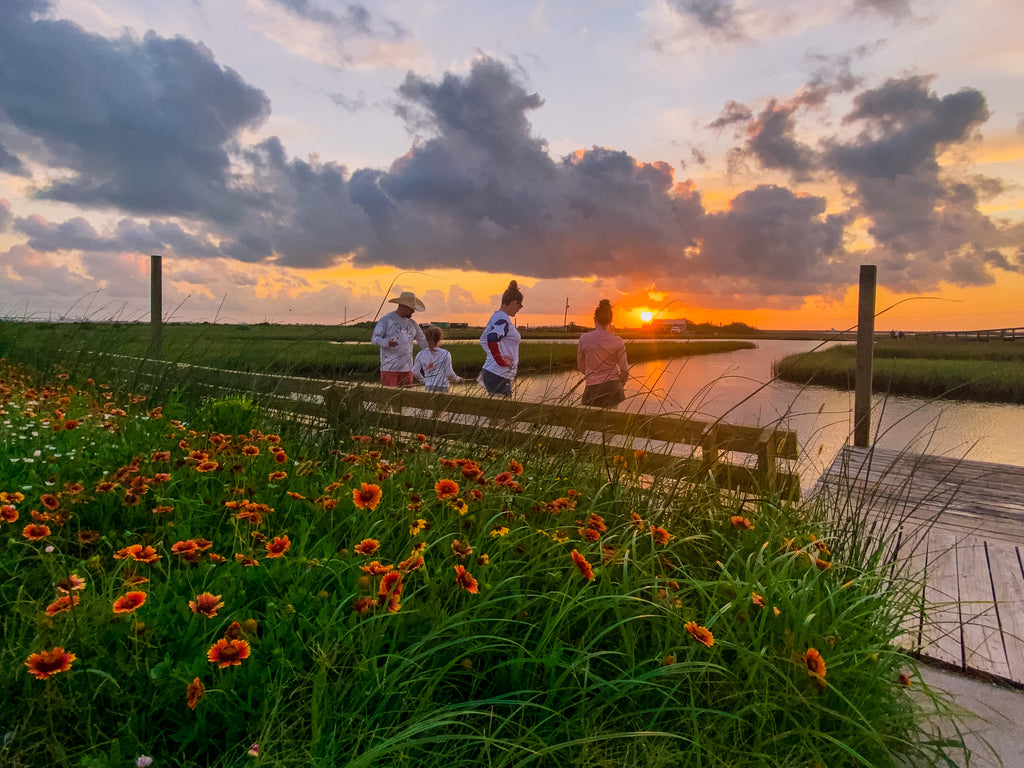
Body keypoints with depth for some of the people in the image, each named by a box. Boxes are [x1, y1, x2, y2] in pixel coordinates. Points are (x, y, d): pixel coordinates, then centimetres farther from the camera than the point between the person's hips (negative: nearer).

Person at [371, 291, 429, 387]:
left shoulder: (413, 324, 15)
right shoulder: (386, 320, 0)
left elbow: (423, 342, 19)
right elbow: (375, 338, -7)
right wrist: (387, 343, -28)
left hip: (407, 368, 5)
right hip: (389, 368, -5)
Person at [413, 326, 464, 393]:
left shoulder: (421, 354, 5)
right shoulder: (445, 354, -4)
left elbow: (415, 371, 10)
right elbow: (449, 373, -3)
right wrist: (458, 380, 15)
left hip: (429, 387, 3)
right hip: (442, 387, -3)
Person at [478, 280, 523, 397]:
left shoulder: (496, 316, 14)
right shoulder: (503, 319, -15)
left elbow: (483, 340, 23)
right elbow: (491, 339, -32)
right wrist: (501, 360, -22)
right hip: (498, 375, -10)